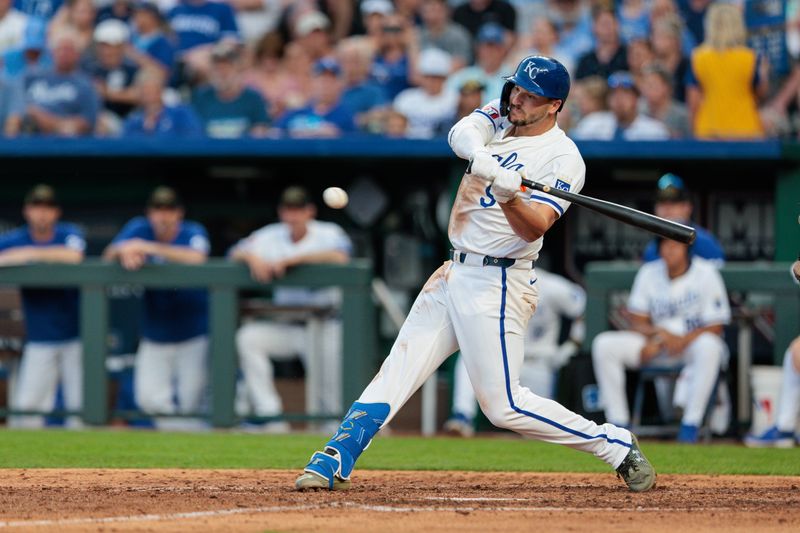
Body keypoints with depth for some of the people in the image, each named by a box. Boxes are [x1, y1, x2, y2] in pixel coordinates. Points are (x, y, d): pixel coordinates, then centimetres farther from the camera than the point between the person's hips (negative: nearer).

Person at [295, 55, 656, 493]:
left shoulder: (563, 159, -11)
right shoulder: (498, 117, 8)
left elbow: (534, 228, -22)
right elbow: (461, 134, -14)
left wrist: (508, 195, -42)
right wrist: (481, 157, -36)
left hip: (496, 287, -7)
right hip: (453, 275, 7)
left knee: (503, 405, -8)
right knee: (396, 373, 2)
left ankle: (617, 447, 2)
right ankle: (333, 462, 1)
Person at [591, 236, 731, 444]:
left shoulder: (706, 274, -9)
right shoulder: (649, 273, 3)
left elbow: (715, 327, -11)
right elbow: (637, 320, 5)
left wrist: (682, 341, -26)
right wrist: (657, 333, -18)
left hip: (693, 341, -4)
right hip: (656, 342, 4)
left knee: (708, 346, -40)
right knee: (604, 345, -16)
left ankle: (691, 423, -34)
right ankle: (618, 421, -15)